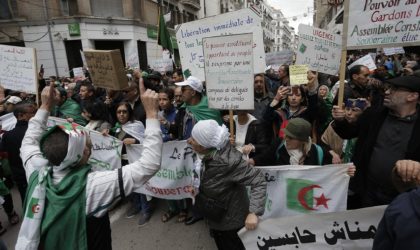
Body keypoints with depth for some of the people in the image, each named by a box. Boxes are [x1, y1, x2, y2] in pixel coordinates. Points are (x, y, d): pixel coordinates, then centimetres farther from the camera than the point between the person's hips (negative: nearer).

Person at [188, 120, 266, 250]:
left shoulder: (228, 161, -36)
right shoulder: (208, 154, -12)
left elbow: (259, 180, -33)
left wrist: (253, 212, -39)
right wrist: (197, 188, 0)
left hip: (230, 221, -7)